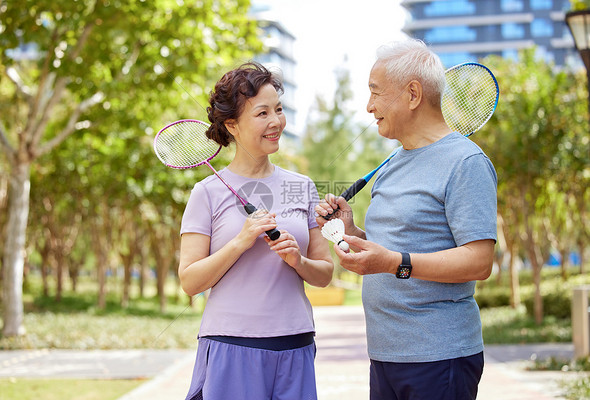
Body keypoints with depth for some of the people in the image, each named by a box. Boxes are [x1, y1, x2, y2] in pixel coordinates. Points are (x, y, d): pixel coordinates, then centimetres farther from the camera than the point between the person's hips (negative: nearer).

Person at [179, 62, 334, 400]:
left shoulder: (302, 187, 9)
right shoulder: (209, 192, -1)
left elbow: (325, 274, 11)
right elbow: (189, 281, -6)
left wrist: (299, 261, -10)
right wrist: (241, 242, -17)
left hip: (295, 348, 3)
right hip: (232, 347, -3)